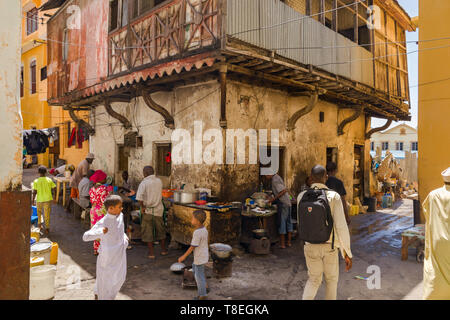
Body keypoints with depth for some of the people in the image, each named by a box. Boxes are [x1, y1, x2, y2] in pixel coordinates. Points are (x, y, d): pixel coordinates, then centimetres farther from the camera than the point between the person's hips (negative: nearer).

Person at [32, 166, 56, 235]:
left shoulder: (36, 181, -8)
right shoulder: (49, 180, -4)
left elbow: (34, 192, -9)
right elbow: (54, 188, -3)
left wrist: (33, 200, 1)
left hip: (39, 199, 0)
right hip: (48, 199, 0)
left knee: (39, 212, 25)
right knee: (47, 214, 5)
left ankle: (39, 225, 32)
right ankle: (47, 228, 5)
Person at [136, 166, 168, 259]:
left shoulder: (144, 183, -15)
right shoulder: (159, 181, 0)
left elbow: (139, 198, -24)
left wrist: (142, 207, -11)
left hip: (148, 210, -4)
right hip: (159, 209, 4)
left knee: (148, 232, 8)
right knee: (160, 230, 18)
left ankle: (151, 253, 12)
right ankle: (163, 250, 29)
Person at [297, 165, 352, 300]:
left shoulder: (301, 196, -6)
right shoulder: (334, 196, -15)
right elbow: (341, 226, -18)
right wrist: (347, 253, -10)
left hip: (310, 246, 2)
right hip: (330, 246, -2)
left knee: (314, 279, 21)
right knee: (331, 279, 22)